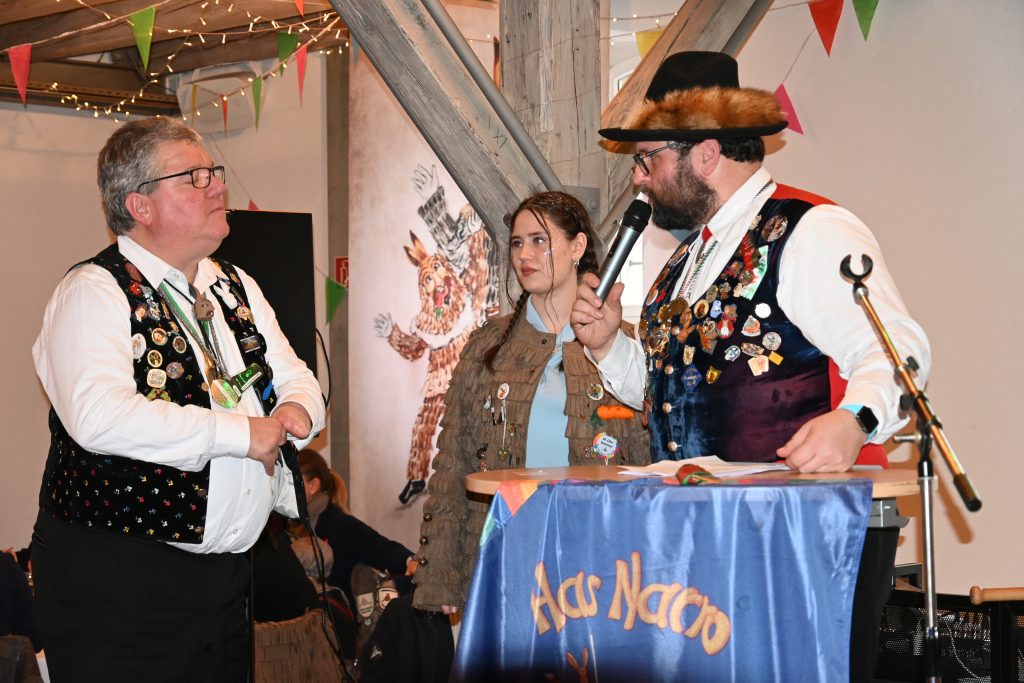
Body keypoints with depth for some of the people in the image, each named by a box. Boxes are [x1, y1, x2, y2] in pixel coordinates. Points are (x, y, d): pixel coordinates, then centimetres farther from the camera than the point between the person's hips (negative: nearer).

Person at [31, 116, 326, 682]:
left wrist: (298, 412, -5)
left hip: (225, 570, 7)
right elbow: (101, 417, -27)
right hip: (117, 581, -7)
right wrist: (240, 433, -22)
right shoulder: (94, 291, -12)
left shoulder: (235, 287, 14)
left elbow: (298, 378, 21)